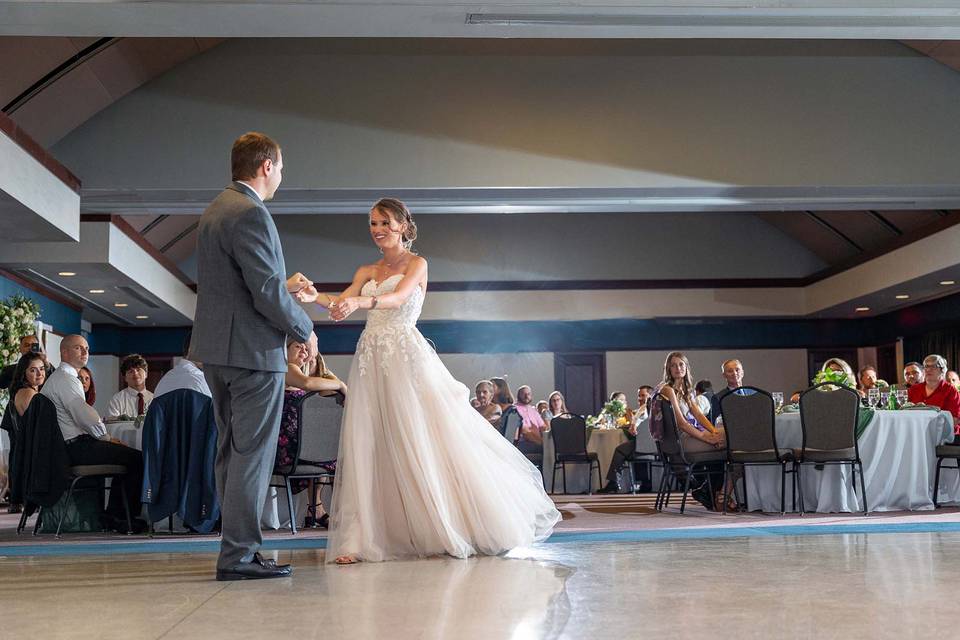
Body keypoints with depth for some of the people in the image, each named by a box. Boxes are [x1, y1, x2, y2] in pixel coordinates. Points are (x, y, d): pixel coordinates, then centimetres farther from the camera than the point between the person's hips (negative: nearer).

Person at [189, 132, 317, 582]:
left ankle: (236, 548, 20)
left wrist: (286, 288, 17)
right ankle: (239, 554, -1)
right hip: (253, 350, -10)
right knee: (253, 452, -5)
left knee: (232, 451, 13)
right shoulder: (250, 213, -15)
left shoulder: (215, 210, 16)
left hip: (218, 350, 10)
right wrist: (304, 329, -7)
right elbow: (267, 292, -20)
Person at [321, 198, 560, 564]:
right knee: (366, 447, -2)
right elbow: (341, 307, 1)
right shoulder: (366, 272, 17)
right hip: (371, 362, 5)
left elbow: (398, 297, -17)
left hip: (407, 358, -5)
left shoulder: (417, 265, 3)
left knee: (431, 441, -4)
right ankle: (359, 538, -2)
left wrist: (361, 301, -37)